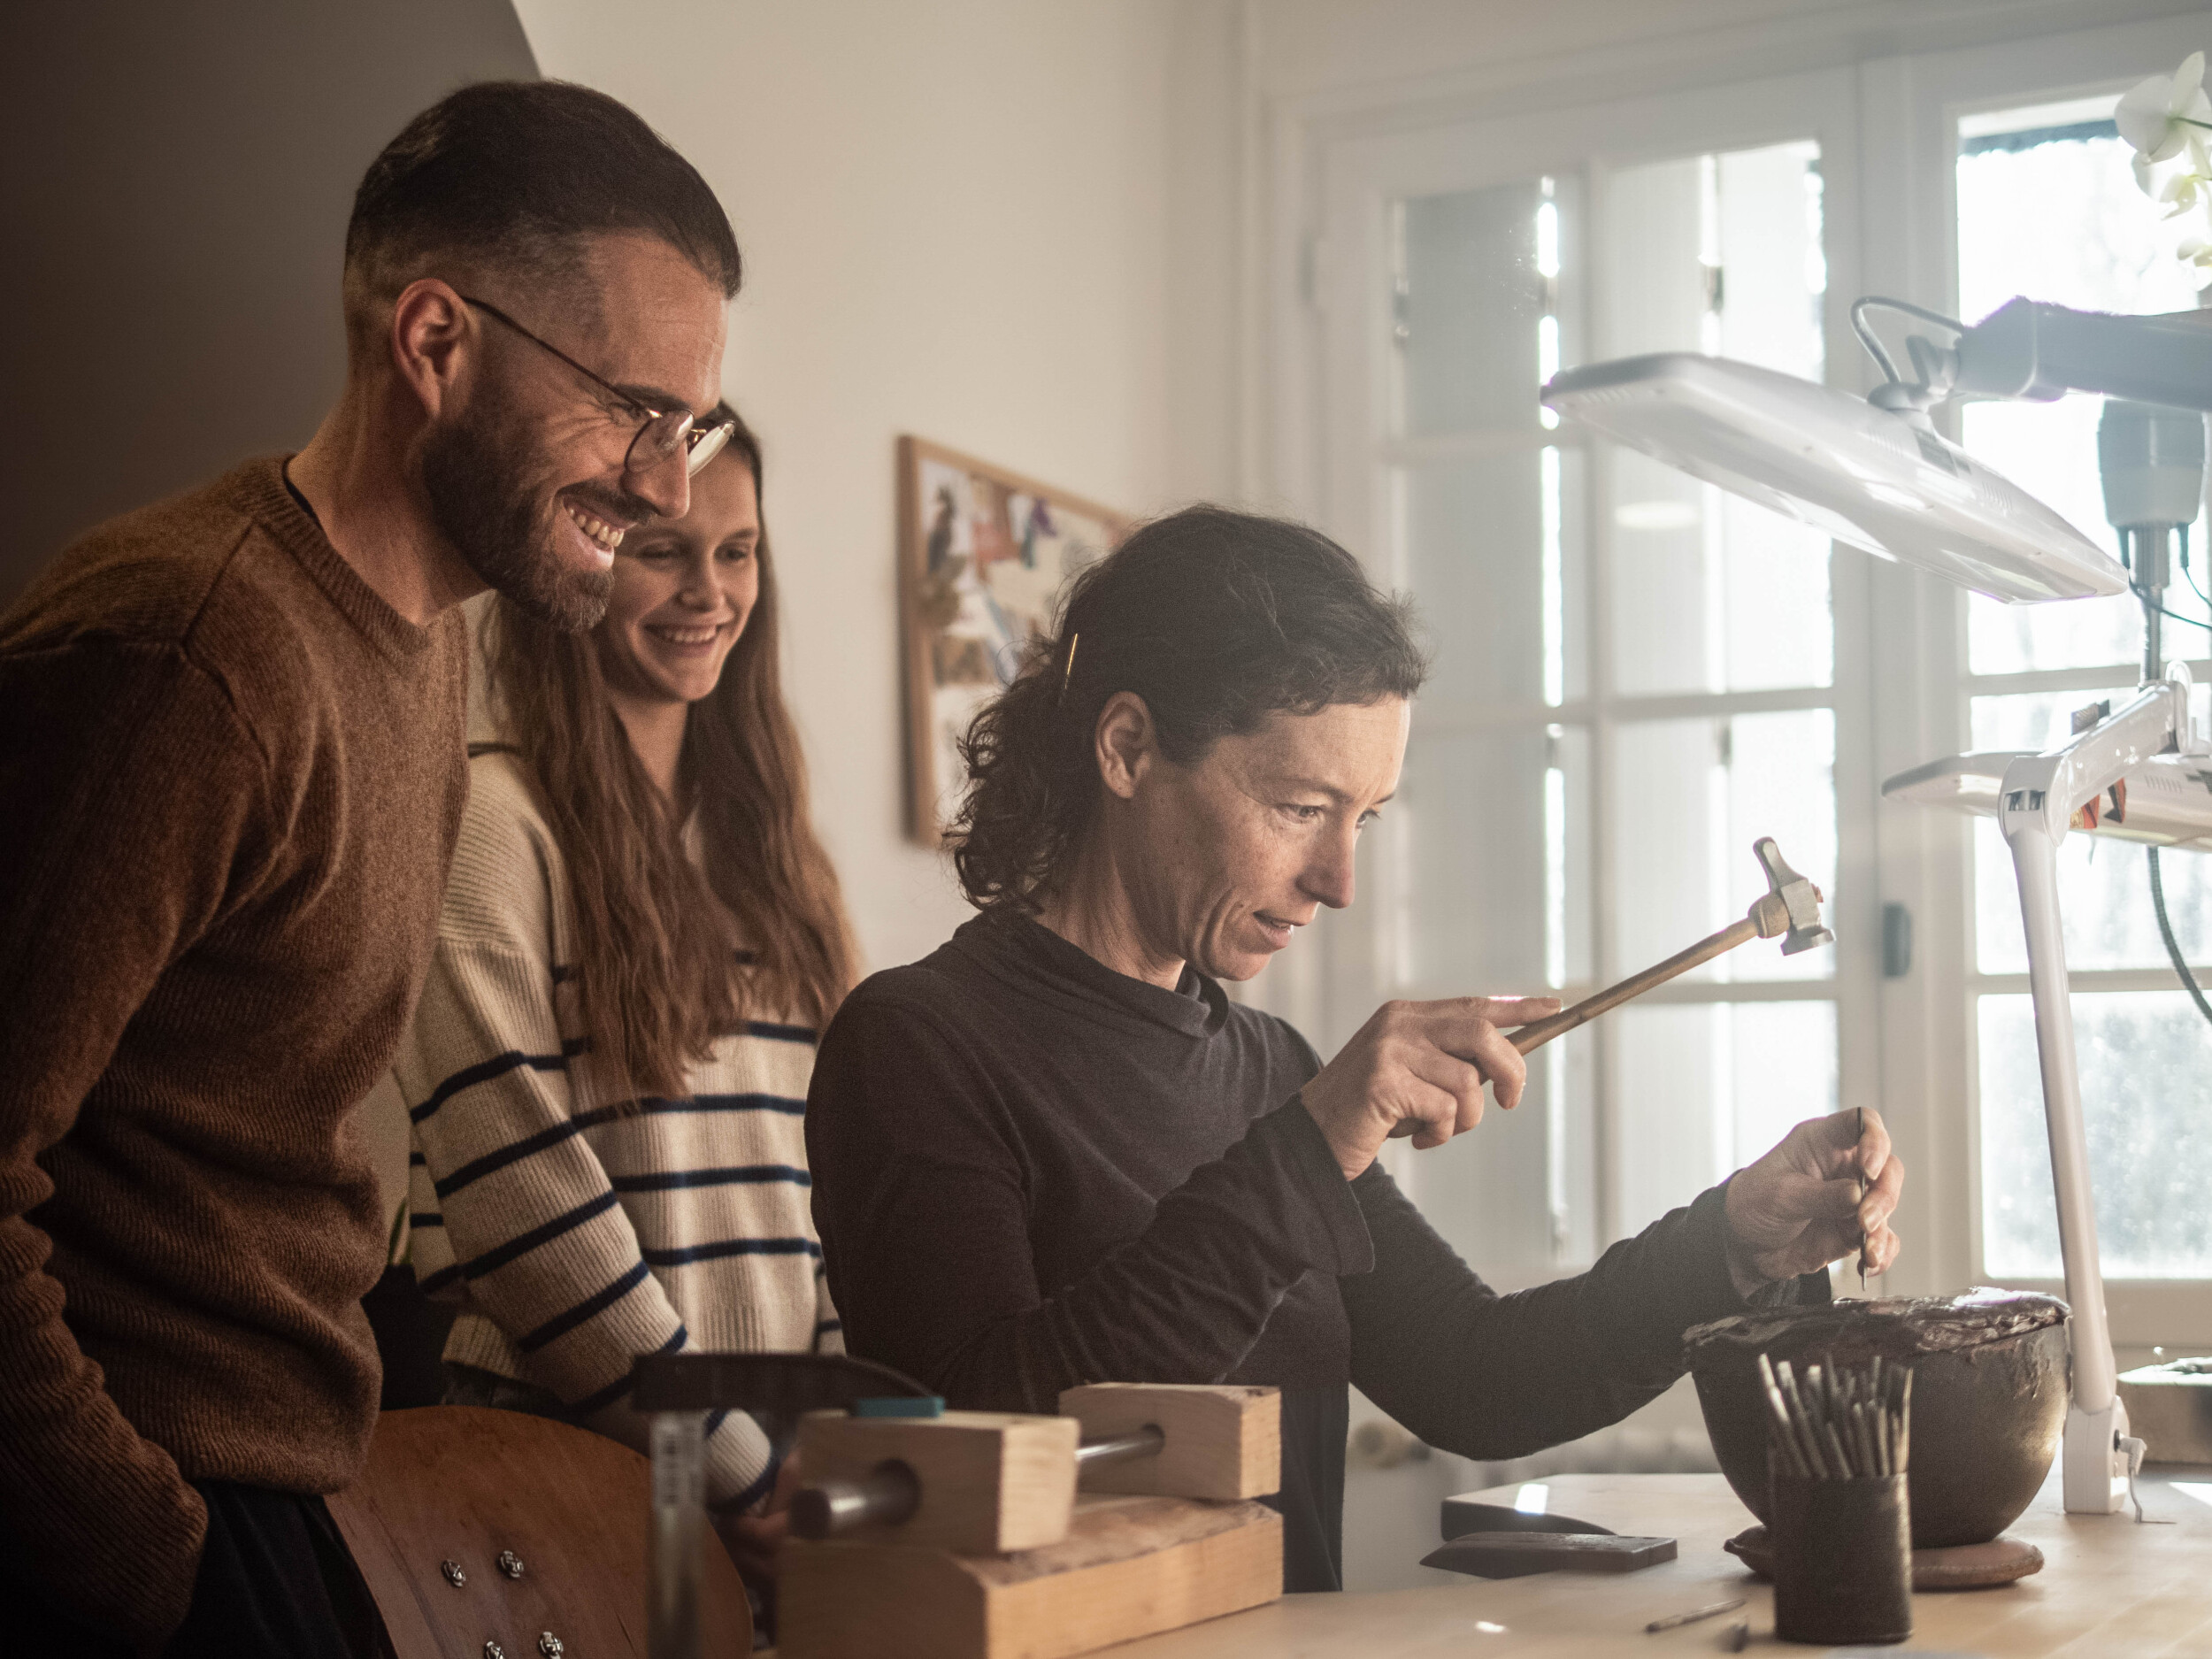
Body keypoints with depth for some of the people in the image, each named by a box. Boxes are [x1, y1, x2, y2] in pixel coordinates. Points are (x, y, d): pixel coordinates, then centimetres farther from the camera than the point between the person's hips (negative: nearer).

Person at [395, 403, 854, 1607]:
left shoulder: (753, 832, 13)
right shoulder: (494, 816, -8)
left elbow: (808, 1162, 12)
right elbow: (514, 1182, -15)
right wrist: (735, 1467, -15)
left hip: (782, 1462, 6)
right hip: (573, 1452, -6)